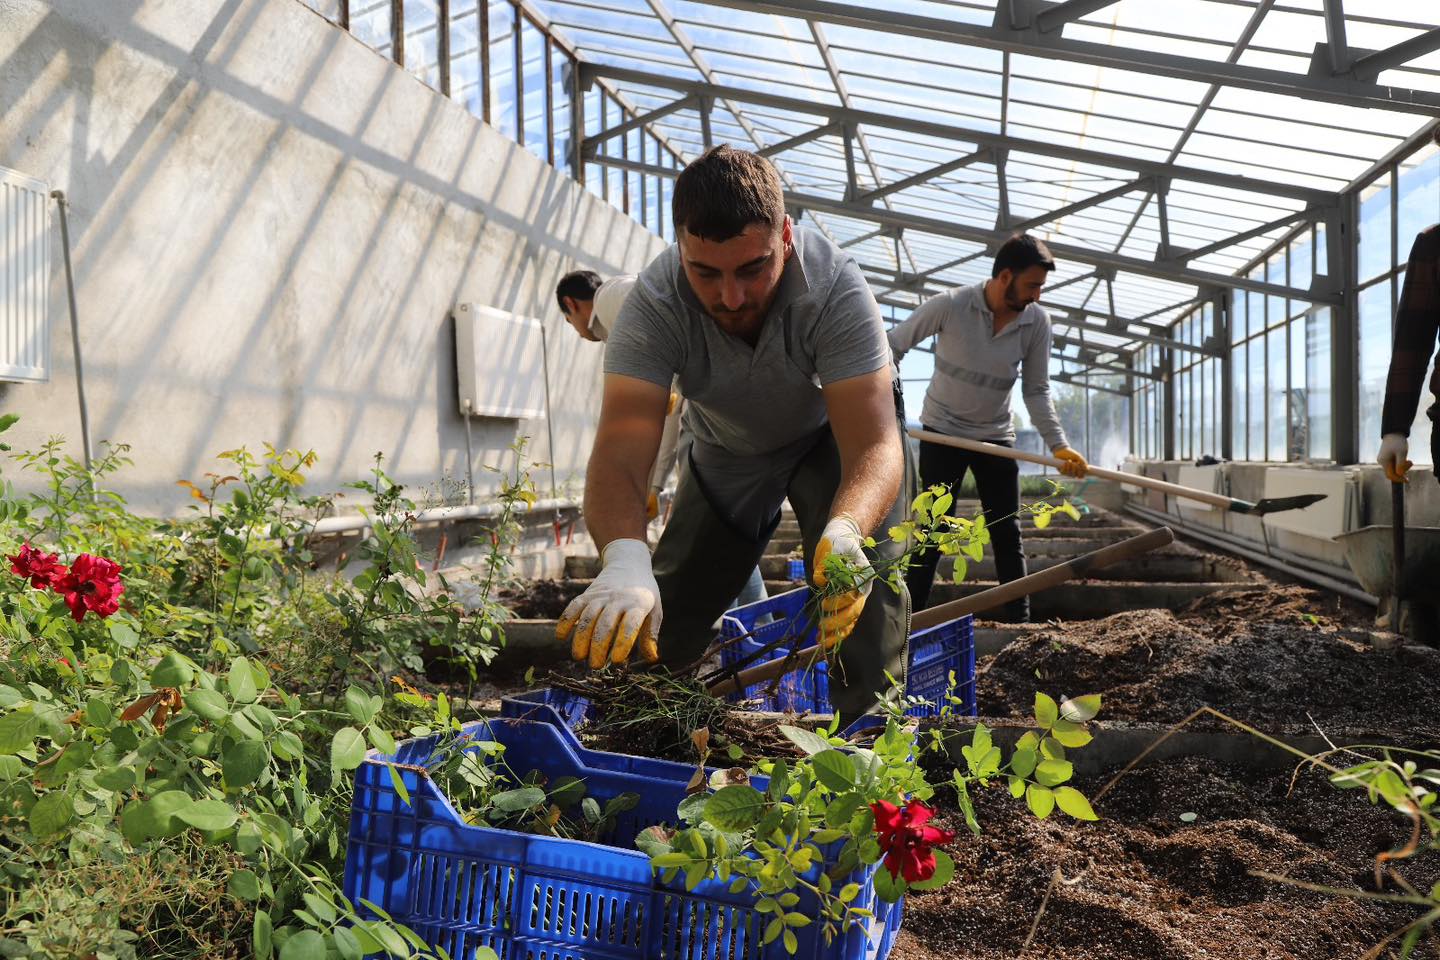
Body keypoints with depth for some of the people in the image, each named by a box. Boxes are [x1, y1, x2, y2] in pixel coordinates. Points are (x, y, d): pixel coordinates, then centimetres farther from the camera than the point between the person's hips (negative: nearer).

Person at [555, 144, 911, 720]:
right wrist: (625, 561, -64)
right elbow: (620, 455, -43)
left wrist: (844, 533, -66)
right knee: (661, 619, 2)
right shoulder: (654, 304, -34)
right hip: (727, 448, 2)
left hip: (832, 431, -1)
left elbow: (874, 444, -44)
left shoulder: (836, 288, -37)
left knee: (865, 579, -25)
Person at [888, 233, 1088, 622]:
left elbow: (1036, 391, -5)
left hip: (996, 436, 3)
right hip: (943, 430, -3)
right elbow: (892, 346, -11)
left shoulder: (1037, 321, -10)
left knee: (1008, 535, 5)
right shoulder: (950, 305, -21)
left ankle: (1019, 623, 13)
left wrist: (1058, 445, -15)